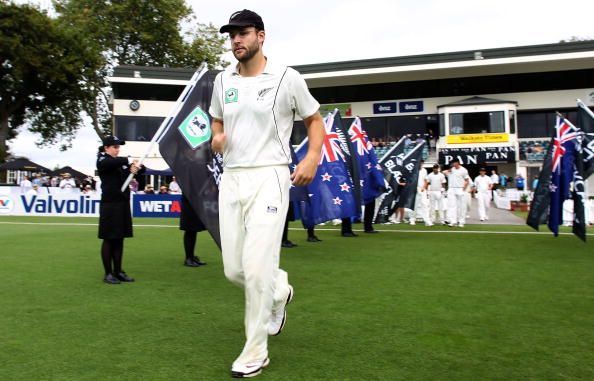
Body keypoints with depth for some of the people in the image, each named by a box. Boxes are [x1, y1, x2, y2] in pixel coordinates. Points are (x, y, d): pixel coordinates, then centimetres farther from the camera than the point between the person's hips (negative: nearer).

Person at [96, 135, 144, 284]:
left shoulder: (121, 163, 14)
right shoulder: (102, 161, -3)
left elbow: (141, 170, 8)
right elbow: (112, 162, -27)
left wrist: (137, 167, -15)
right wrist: (130, 161, -30)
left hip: (123, 204, 6)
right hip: (109, 205, -6)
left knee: (119, 239, 9)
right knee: (109, 239, 0)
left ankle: (118, 271, 17)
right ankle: (108, 274, 8)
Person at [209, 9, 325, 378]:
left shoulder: (286, 78, -2)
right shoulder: (222, 80, 12)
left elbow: (315, 119, 6)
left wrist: (312, 158, -11)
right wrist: (217, 137, 0)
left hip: (269, 178, -5)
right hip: (230, 180, 5)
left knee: (256, 268, -12)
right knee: (235, 270, 6)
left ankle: (256, 351, 7)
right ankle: (280, 289, 39)